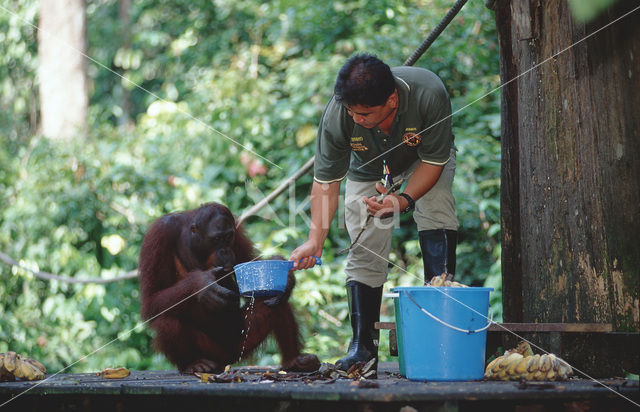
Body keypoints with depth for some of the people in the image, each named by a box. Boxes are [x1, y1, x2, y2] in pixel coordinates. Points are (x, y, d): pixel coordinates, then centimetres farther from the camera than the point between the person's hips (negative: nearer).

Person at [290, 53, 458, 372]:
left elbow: (434, 161, -27)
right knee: (365, 251, -8)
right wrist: (316, 239, -33)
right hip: (369, 169, 1)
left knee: (436, 216, -27)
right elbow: (326, 180, -25)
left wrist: (405, 200, -42)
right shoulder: (337, 113, -35)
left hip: (425, 161, -1)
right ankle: (363, 346, -3)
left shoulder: (429, 94, -40)